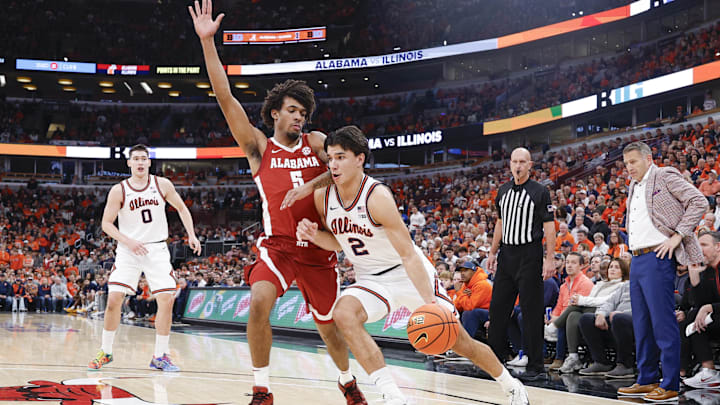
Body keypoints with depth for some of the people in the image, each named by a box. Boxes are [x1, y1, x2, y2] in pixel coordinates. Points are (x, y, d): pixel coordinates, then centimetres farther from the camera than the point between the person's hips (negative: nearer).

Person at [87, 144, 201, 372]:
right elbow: (106, 223, -3)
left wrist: (191, 235, 0)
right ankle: (105, 352, 10)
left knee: (166, 300, -8)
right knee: (114, 299, -9)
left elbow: (181, 208, 11)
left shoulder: (162, 185, -1)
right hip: (128, 251, -1)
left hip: (157, 250, 1)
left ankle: (160, 356, 3)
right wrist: (128, 241, -16)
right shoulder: (119, 191, -6)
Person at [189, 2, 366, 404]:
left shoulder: (316, 141, 9)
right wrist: (208, 42, -14)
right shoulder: (259, 147, 2)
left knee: (329, 324, 11)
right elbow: (226, 99, -7)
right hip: (278, 245, -2)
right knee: (259, 302, -27)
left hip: (318, 247, 2)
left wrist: (310, 186, -24)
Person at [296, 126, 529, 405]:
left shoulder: (377, 197, -26)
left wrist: (430, 303, -36)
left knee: (460, 342, 2)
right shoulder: (322, 196, -9)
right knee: (343, 314, -29)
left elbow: (409, 255, -27)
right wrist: (314, 235, -13)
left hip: (411, 275, -4)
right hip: (371, 280, 4)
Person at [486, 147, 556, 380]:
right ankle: (494, 359, 18)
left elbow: (549, 227, -9)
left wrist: (550, 260, -15)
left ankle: (535, 365, 3)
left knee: (531, 311, -3)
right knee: (498, 308, 8)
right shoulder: (503, 191, 13)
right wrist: (493, 252, 16)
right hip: (506, 255, 6)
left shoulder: (539, 192, -5)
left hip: (529, 255, -6)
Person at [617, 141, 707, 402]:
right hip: (637, 260, 9)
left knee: (663, 321, -7)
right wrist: (634, 253, 17)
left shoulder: (665, 176, -3)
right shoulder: (634, 188, 21)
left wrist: (677, 236, -15)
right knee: (641, 323, 11)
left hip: (658, 258, -8)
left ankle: (670, 385, -3)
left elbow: (699, 202, -11)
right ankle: (647, 380, 18)